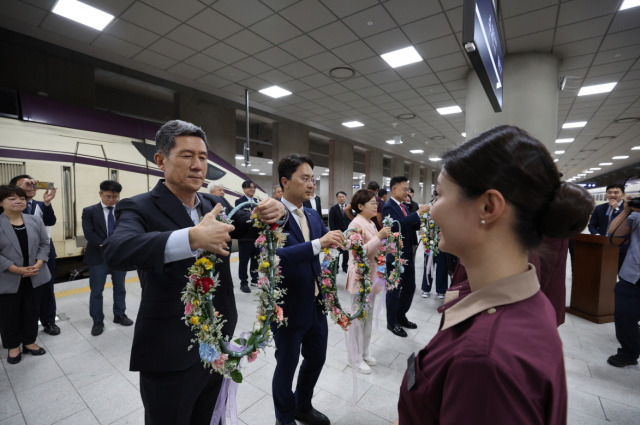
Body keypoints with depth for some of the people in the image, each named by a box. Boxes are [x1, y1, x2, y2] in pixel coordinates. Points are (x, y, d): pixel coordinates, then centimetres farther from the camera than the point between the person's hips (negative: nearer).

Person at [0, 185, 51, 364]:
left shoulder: (35, 220, 2)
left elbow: (44, 244, 3)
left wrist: (38, 265, -11)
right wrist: (17, 269, -18)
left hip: (34, 277, 3)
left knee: (32, 311, 13)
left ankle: (29, 342, 29)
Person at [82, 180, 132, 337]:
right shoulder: (89, 211, -1)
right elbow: (89, 233, -10)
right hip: (99, 257, -2)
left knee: (120, 288, 14)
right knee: (96, 291, 7)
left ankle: (119, 315, 30)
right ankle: (98, 321, 22)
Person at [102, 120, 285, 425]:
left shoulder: (214, 205, 3)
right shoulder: (139, 208, -12)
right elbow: (116, 251, -31)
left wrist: (274, 212, -20)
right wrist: (192, 237, -45)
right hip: (170, 356, -4)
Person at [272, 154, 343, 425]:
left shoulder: (313, 215, 5)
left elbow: (329, 240, 5)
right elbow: (274, 256, -33)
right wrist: (318, 244, -39)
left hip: (316, 304, 7)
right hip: (288, 307, -7)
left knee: (316, 359, 24)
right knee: (287, 365, 16)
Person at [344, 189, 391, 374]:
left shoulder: (371, 223, 10)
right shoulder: (356, 224, -17)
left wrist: (384, 238, 0)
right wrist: (379, 236, -26)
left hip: (371, 274, 9)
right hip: (360, 276, -9)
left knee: (368, 315, 19)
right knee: (358, 316, 5)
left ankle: (364, 352, 36)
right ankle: (354, 357, 23)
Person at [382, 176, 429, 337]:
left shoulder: (403, 205, 12)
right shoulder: (388, 207, -16)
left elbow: (411, 226, 13)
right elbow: (397, 224, -32)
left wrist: (421, 217, -3)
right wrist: (418, 212, -28)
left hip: (407, 254, 9)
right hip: (394, 256, -9)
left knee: (410, 286, 17)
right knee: (394, 290, 5)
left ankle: (401, 316, 36)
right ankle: (392, 322, 23)